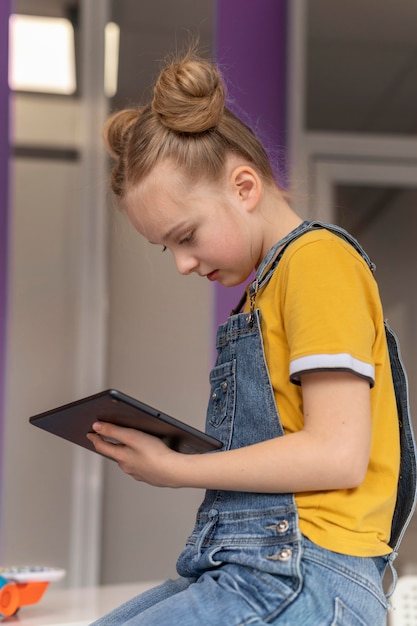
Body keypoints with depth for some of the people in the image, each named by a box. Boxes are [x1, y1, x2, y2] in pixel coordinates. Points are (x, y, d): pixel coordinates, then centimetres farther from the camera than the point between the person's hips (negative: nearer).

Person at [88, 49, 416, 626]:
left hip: (303, 579, -10)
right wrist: (160, 453, 6)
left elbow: (338, 454, -17)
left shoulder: (319, 258, -8)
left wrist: (177, 470, -10)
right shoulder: (265, 287, 21)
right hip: (247, 569, 10)